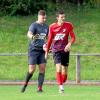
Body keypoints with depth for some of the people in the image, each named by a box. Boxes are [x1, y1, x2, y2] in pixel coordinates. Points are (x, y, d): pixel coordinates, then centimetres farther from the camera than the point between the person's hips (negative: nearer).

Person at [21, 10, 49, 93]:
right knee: (32, 70, -7)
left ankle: (40, 88, -4)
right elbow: (29, 33, -28)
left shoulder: (46, 26, 12)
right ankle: (25, 84, 17)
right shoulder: (34, 25, -8)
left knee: (42, 69, -5)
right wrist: (32, 37, -50)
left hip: (42, 50, 5)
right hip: (34, 49, -5)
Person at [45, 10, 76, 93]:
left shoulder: (69, 25, -1)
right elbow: (50, 39, 10)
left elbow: (73, 37, 1)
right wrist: (47, 51, 13)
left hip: (65, 50, 1)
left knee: (65, 71, 3)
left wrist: (69, 44, -19)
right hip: (56, 50, -1)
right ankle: (60, 86, -15)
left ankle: (62, 84, 24)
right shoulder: (52, 27, 0)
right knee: (58, 67, -19)